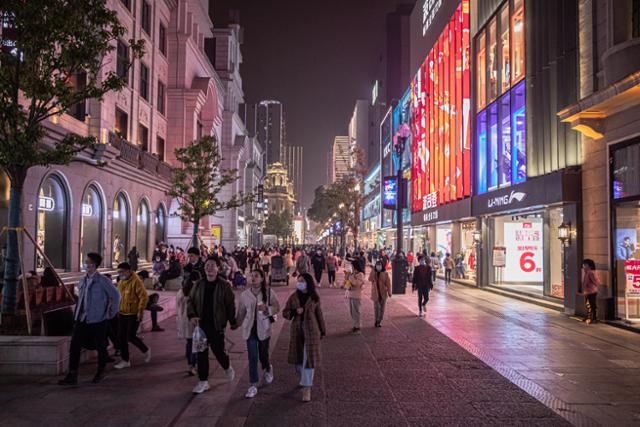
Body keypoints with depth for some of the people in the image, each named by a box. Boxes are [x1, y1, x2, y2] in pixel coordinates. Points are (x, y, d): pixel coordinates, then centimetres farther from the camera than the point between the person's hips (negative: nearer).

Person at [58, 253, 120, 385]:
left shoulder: (103, 281, -12)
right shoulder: (83, 281, 9)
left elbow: (116, 295, -9)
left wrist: (111, 313, -7)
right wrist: (77, 313, 15)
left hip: (97, 320, -6)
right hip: (81, 320, 6)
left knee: (100, 347, 8)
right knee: (74, 346, -1)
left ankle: (101, 373, 27)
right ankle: (72, 376, 5)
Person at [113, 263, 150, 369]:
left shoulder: (136, 281, -15)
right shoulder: (120, 282, 8)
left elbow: (144, 297, -17)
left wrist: (140, 311, -18)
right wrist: (118, 309, 13)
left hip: (133, 314, -7)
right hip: (122, 314, 7)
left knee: (131, 336, -6)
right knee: (121, 337, 6)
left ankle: (146, 350, 20)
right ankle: (125, 360, 18)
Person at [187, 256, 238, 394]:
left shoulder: (224, 285, -7)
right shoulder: (198, 284, 3)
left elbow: (230, 304, -3)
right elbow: (190, 301, 8)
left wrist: (233, 321, -1)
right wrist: (192, 315, -8)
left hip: (217, 325, -3)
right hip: (201, 324, 4)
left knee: (218, 350, 2)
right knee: (201, 353, 6)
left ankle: (227, 368, 35)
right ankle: (203, 382, 18)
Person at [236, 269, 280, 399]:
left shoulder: (268, 292, -7)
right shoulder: (244, 295, -3)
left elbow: (277, 307, -2)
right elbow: (241, 313, 8)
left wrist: (267, 309, -20)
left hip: (263, 328, -1)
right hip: (250, 328, 1)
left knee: (263, 355, 11)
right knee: (252, 357, -3)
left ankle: (268, 369, 46)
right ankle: (253, 385, 7)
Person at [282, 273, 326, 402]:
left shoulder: (314, 298, -2)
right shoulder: (293, 297, 1)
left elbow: (319, 314, 6)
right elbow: (285, 313, 4)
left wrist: (322, 330, 9)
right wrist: (295, 311, -16)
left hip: (311, 330, -2)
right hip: (297, 330, 2)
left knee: (309, 358, -4)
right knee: (298, 358, 12)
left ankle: (307, 388, 1)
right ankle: (304, 379, 38)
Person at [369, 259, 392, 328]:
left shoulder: (385, 273, -3)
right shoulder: (373, 273, 1)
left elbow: (388, 283, -3)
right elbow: (370, 279, -17)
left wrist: (389, 292, -6)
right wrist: (373, 271, -20)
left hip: (383, 293, -1)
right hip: (375, 293, 1)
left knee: (382, 308, 5)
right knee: (376, 307, 5)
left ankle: (379, 321, 15)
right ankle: (377, 320, 20)